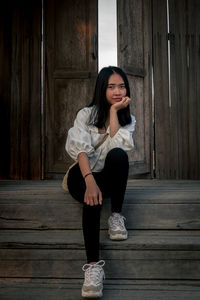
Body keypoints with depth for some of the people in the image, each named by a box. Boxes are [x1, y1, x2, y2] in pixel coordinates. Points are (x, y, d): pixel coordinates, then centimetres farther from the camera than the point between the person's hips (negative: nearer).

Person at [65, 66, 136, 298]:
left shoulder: (128, 119, 6)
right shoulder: (86, 114, -2)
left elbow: (118, 144, -16)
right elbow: (80, 149, -19)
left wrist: (114, 111, -13)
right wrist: (90, 181, -36)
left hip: (109, 177, 2)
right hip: (83, 175, -2)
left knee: (117, 155, -31)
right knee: (93, 197, -37)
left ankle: (116, 215, -21)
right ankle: (93, 265, -42)